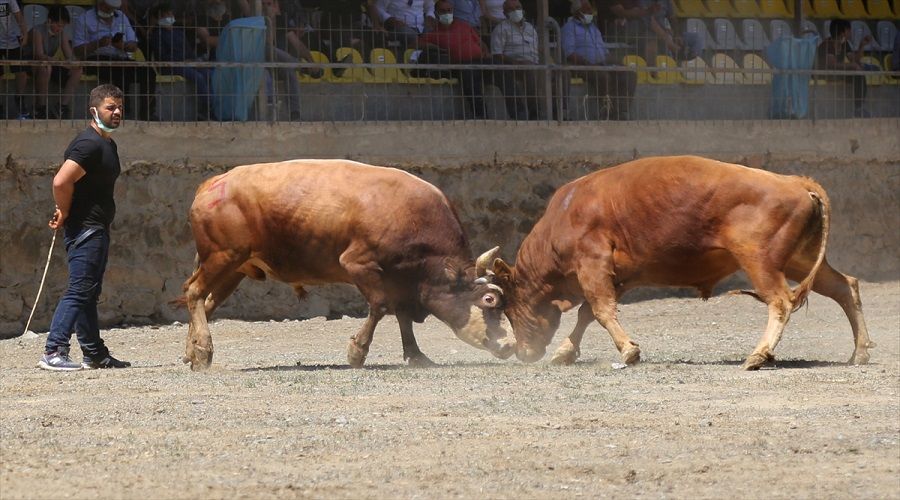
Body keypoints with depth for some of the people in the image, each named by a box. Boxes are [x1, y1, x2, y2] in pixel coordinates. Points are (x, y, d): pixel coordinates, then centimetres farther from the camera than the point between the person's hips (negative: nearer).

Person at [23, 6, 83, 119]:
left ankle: (62, 107, -15)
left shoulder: (63, 33, 1)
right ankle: (41, 109, -29)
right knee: (45, 67, -40)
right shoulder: (37, 31, -19)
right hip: (32, 65, -6)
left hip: (51, 65, 6)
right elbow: (39, 55, -30)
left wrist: (72, 61, -30)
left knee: (77, 70, -13)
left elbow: (69, 55, -4)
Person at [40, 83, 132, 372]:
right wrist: (65, 213, -12)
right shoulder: (89, 144, -17)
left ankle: (95, 355, 21)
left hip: (97, 229, 10)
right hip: (85, 229, -10)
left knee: (89, 293, 14)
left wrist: (66, 214, 10)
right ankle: (53, 353, -16)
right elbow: (61, 182, -27)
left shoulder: (108, 144, 16)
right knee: (79, 291, -13)